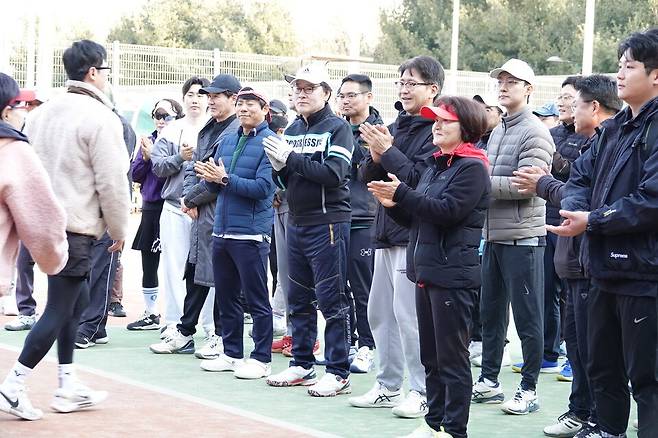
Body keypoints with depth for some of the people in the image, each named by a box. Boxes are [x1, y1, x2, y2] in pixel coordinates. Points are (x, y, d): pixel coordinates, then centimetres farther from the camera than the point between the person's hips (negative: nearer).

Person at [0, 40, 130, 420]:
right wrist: (119, 229, -2)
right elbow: (112, 181, -14)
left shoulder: (43, 113, 10)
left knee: (76, 299, 17)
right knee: (60, 309, -2)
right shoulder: (100, 118, -14)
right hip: (77, 228, -8)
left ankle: (68, 387, 20)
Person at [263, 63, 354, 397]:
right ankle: (302, 365, 23)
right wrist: (279, 167, -7)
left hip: (327, 224, -8)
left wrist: (291, 159, -18)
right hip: (296, 223, 8)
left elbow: (333, 174, -20)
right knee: (299, 299, 13)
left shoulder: (337, 128, -6)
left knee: (331, 300, -6)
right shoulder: (292, 130, 15)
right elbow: (283, 181, 16)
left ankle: (338, 373, -2)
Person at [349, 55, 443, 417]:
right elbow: (368, 177, 13)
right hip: (387, 232, 9)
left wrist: (387, 151, -16)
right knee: (379, 312, 13)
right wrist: (376, 157, -7)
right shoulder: (396, 127, 14)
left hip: (415, 235, -9)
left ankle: (422, 391, 2)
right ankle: (387, 387, 23)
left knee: (408, 313, -8)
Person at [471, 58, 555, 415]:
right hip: (494, 235, 8)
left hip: (522, 238, -8)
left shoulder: (535, 134, -10)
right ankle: (489, 381, 25)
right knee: (491, 312, 15)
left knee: (527, 317, -1)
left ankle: (529, 389, 7)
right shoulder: (496, 132, 15)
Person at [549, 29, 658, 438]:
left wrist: (592, 222, -17)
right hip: (606, 268, 9)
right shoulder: (614, 129, 15)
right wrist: (575, 206, -7)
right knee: (603, 366, 20)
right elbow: (582, 175, 16)